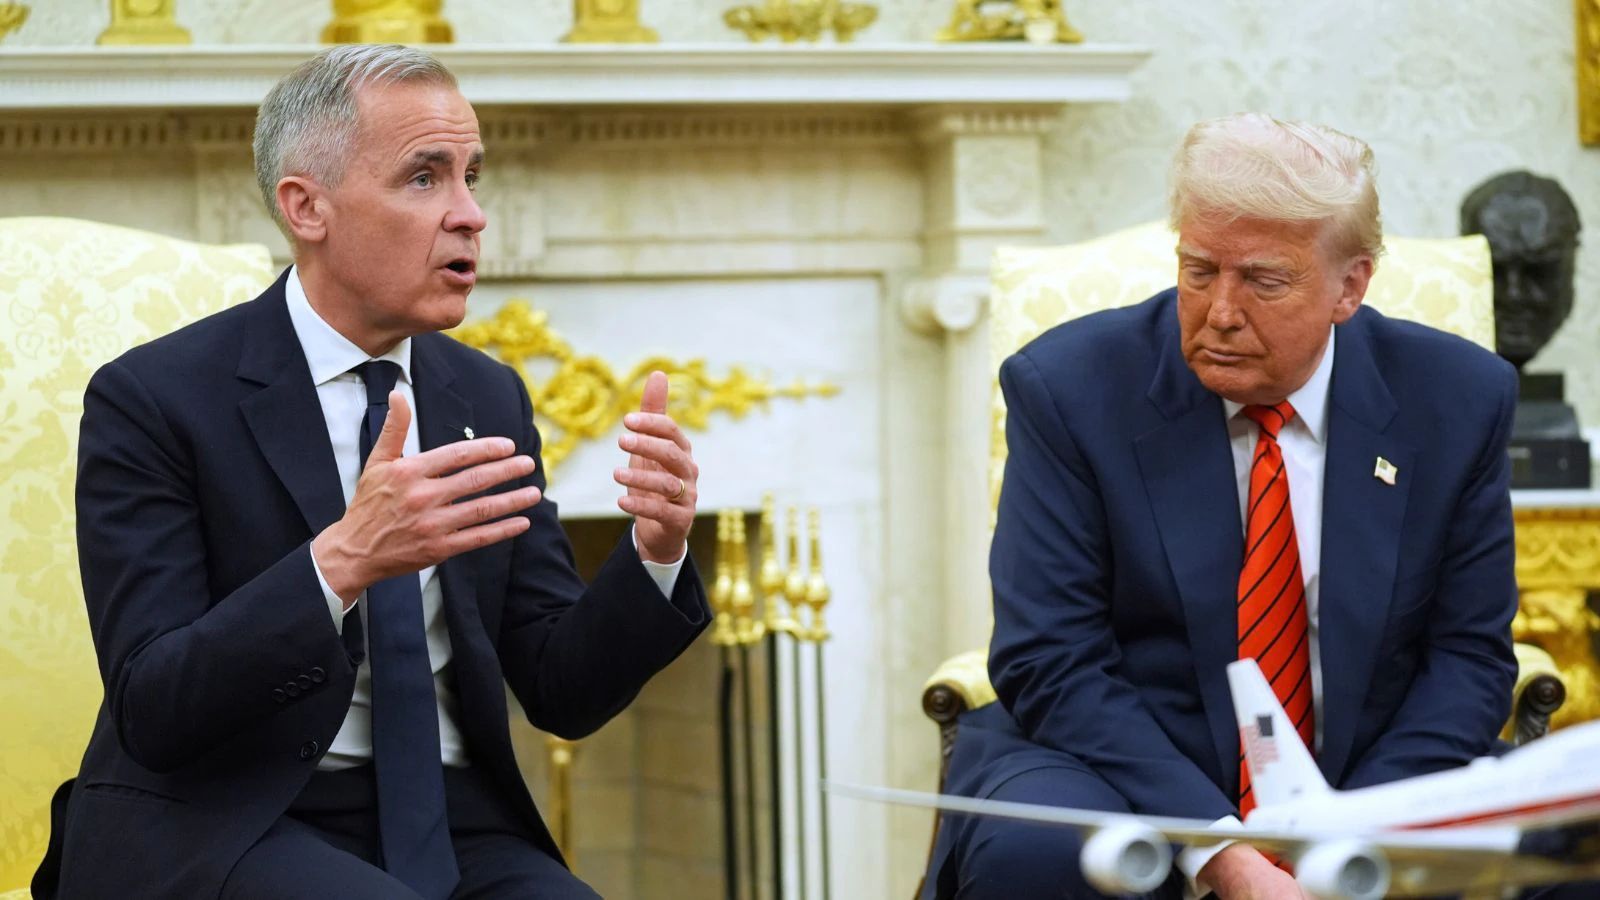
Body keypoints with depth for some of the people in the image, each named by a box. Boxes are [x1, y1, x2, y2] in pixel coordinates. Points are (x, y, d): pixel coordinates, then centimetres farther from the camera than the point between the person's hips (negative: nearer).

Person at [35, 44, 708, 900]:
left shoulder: (489, 399, 10)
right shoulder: (152, 399, -6)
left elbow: (563, 692, 8)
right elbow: (151, 710, -16)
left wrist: (656, 552, -11)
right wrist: (341, 562, -30)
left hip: (451, 830, 5)